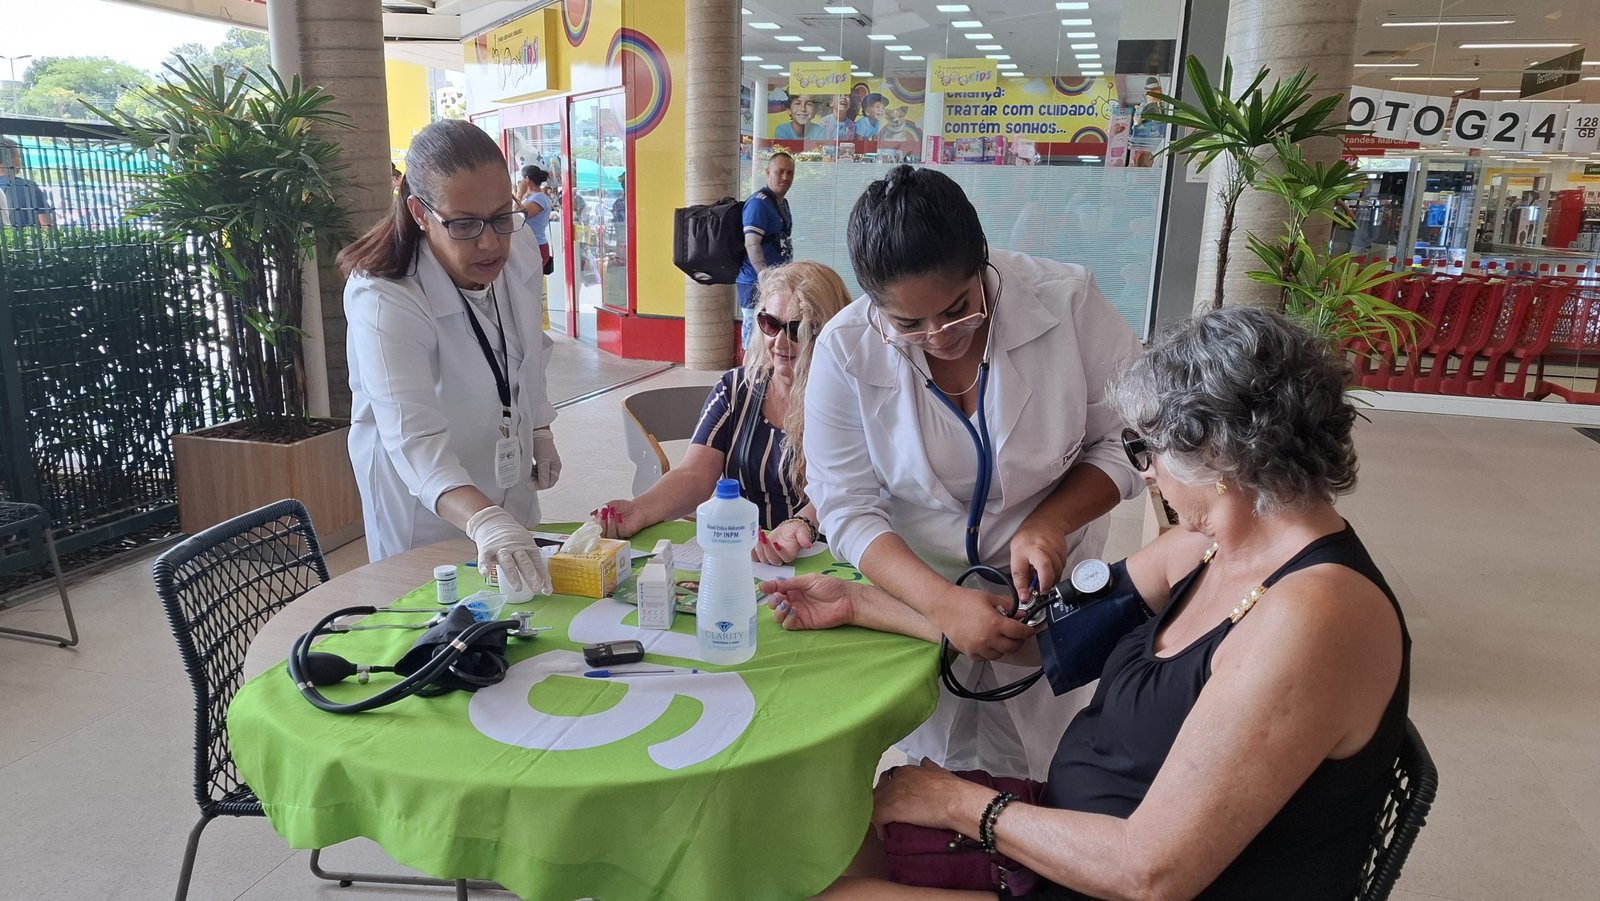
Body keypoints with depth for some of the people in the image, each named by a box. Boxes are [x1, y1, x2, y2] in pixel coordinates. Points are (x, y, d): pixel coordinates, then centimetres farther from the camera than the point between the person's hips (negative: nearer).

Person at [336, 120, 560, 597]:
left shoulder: (520, 250, -13)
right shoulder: (383, 301, -31)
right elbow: (415, 439, -43)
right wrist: (485, 522, -58)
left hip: (508, 481, 6)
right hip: (423, 502, -6)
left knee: (525, 591, 20)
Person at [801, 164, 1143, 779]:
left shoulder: (1067, 301, -19)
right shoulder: (846, 350, -17)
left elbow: (1127, 440, -7)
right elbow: (848, 509, -15)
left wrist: (1048, 522, -23)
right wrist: (941, 602, -29)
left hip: (1044, 592, 0)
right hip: (915, 598, 0)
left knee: (1028, 785, 12)